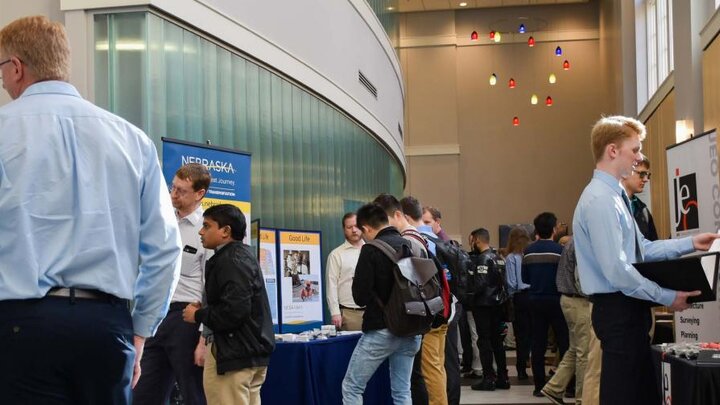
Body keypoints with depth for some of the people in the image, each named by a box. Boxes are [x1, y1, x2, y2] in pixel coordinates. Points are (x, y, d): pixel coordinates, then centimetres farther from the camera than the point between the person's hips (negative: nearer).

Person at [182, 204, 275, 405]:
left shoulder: (231, 260, -14)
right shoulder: (242, 254, 19)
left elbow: (233, 311, -25)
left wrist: (198, 315, -10)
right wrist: (204, 310, 5)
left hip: (235, 353, -11)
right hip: (251, 350, 11)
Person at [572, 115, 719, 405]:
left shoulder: (613, 196, 14)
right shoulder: (600, 200, -18)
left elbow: (642, 249, 17)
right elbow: (616, 270, -24)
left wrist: (690, 243, 11)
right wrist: (667, 297, -17)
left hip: (629, 309, 10)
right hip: (618, 311, -10)